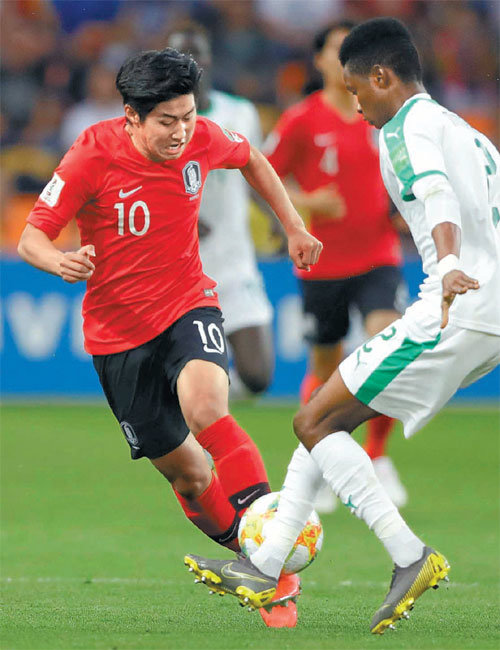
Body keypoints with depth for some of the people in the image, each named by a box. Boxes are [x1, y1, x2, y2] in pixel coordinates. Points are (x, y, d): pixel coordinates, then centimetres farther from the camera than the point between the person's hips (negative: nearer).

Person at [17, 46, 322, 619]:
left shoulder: (202, 140, -10)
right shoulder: (94, 154, -18)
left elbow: (251, 160, 16)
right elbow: (31, 237, -16)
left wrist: (294, 227, 13)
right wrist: (62, 263, -38)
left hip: (187, 305, 0)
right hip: (118, 331, 0)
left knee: (205, 406, -32)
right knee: (187, 473, 6)